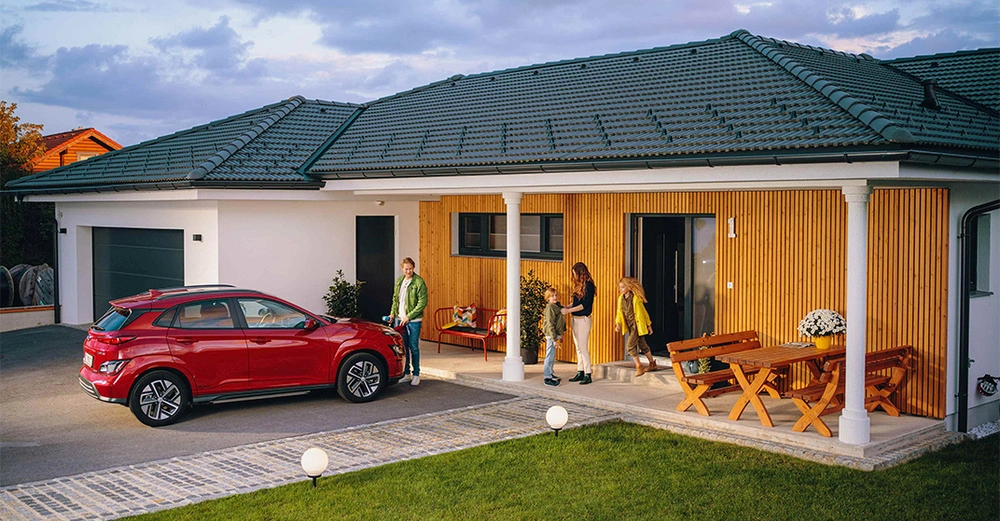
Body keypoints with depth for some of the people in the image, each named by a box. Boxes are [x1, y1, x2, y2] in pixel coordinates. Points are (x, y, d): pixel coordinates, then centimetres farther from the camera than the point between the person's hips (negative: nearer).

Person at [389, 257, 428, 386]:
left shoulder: (419, 282, -11)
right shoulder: (399, 281, 11)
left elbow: (423, 302, -14)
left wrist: (409, 316, -17)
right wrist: (393, 313, 5)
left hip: (414, 321, -6)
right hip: (400, 319, 6)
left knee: (414, 348, -1)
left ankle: (416, 375, 9)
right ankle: (405, 374, 20)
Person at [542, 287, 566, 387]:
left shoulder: (557, 306, 12)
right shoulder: (550, 308, -17)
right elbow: (550, 324, -21)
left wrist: (560, 335, 24)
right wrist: (554, 339, -22)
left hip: (555, 334, 10)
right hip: (551, 335, -10)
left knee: (552, 356, 19)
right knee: (550, 356, -7)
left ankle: (550, 374, 30)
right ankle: (547, 378, -5)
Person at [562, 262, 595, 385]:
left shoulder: (588, 285, -12)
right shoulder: (579, 285, 13)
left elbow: (585, 305, -17)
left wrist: (568, 310, -17)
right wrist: (566, 307, 2)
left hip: (583, 319, -9)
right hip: (575, 319, 9)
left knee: (583, 347, -8)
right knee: (578, 347, 11)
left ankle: (588, 375, -4)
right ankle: (580, 372, 16)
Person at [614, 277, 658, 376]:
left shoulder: (636, 298, -15)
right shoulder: (621, 299, 3)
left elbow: (643, 312, -7)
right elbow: (619, 312, 9)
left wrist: (649, 325, 0)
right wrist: (618, 324, -5)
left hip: (637, 325, -7)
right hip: (630, 326, 7)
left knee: (630, 345, -15)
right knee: (642, 345, 17)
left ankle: (639, 367, -5)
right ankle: (652, 364, 31)